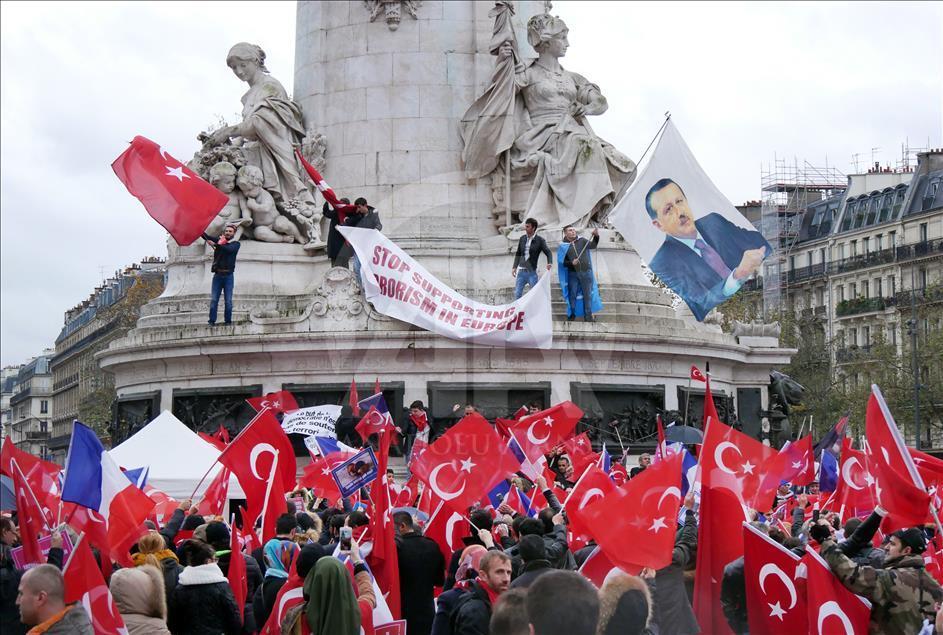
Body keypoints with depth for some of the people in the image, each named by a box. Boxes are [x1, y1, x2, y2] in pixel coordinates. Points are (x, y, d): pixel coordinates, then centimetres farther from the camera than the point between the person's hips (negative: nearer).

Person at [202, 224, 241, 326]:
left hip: (228, 275, -2)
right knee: (213, 299, -2)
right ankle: (212, 321, -1)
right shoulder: (219, 241, 12)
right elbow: (206, 236, 2)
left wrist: (215, 245, -28)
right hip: (218, 274, 2)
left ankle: (228, 321, 6)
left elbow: (228, 249, -17)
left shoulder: (236, 244, 3)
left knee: (228, 301, 0)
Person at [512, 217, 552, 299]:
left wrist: (549, 263, -24)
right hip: (521, 271, 4)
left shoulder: (540, 240, -4)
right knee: (517, 293, 2)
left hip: (532, 272, -4)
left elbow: (548, 252, -5)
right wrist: (514, 267, 9)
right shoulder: (522, 238, 8)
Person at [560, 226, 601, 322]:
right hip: (573, 273, -1)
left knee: (587, 295, 4)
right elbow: (563, 262, 2)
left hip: (586, 272, 1)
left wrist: (596, 236, -24)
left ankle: (588, 317, 11)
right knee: (572, 295, 2)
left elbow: (593, 245, -8)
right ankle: (571, 316, 13)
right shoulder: (564, 246, 2)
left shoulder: (582, 241, 6)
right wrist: (571, 263, -17)